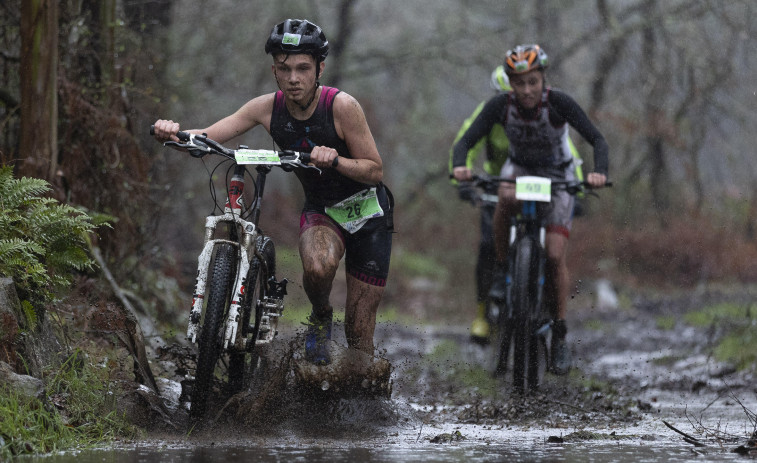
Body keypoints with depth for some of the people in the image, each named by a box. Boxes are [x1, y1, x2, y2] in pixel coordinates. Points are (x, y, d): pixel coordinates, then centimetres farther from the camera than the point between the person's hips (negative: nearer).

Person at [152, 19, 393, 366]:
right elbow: (204, 138, -13)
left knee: (359, 330, -5)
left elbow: (375, 171, -17)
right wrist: (174, 133, -36)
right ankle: (320, 318, -3)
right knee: (318, 267, -34)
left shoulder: (341, 106, -22)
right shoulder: (269, 107, -13)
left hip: (366, 212, -2)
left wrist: (335, 160, -37)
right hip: (320, 211, 2)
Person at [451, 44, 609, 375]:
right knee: (506, 199, -37)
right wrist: (459, 166, -45)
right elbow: (466, 140, -23)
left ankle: (560, 336, 2)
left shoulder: (559, 103, -27)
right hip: (519, 168, 1)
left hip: (558, 176, -1)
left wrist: (599, 172, -50)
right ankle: (502, 271, -17)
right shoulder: (500, 105, -21)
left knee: (554, 256, -12)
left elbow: (597, 140, -31)